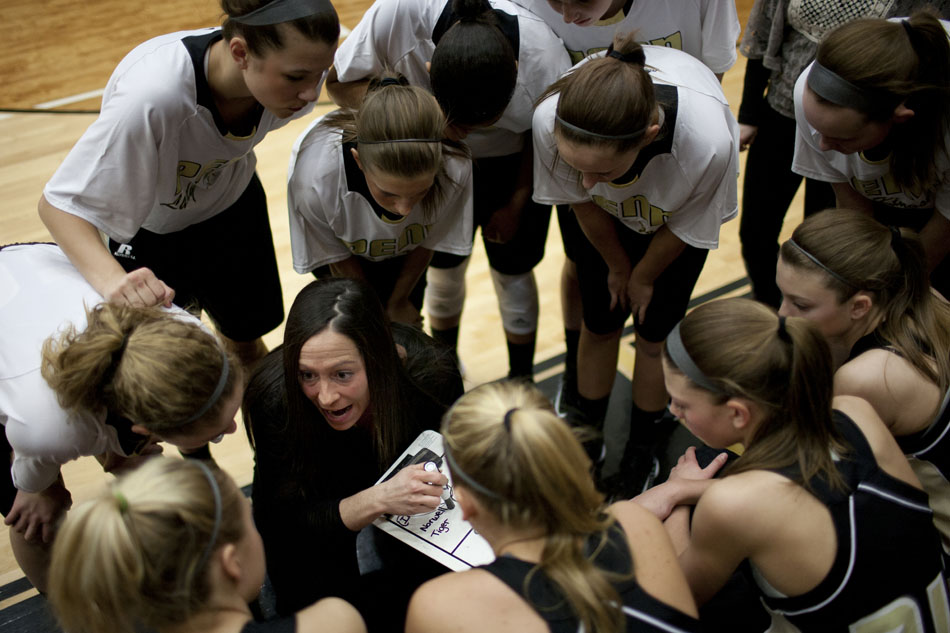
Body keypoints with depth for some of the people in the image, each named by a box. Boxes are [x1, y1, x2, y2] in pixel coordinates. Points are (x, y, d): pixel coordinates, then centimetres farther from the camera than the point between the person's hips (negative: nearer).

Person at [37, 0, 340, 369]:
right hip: (150, 226, -4)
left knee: (246, 341, 18)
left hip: (231, 202, 4)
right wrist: (112, 280, -55)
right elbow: (59, 204, -40)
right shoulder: (151, 96, -46)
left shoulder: (293, 69, -29)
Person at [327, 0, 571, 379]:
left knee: (513, 273, 9)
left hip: (512, 164, -1)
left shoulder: (548, 66, -37)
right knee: (444, 267, 14)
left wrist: (515, 205, -3)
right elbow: (339, 82, -22)